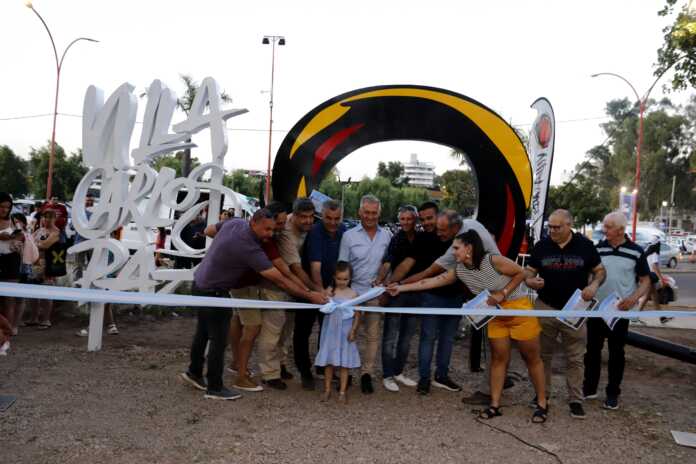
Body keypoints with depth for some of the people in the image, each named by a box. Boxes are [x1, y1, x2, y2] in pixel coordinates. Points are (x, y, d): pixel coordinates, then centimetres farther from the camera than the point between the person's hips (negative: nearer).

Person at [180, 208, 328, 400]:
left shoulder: (235, 223, -6)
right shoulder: (249, 248, -30)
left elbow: (208, 230, 14)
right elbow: (279, 280, -29)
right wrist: (309, 295, -25)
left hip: (201, 284, 10)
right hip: (212, 293, -10)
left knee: (203, 333, 22)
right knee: (219, 339, 1)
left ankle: (194, 372, 39)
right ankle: (215, 388, 13)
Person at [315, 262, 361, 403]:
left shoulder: (353, 294, -4)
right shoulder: (330, 291, -3)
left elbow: (357, 314, -2)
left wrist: (353, 330, -10)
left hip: (345, 332, -1)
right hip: (331, 332, 1)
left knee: (344, 363, 6)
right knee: (329, 361, 9)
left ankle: (342, 392, 16)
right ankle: (327, 390, 22)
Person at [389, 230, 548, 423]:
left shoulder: (493, 260, -23)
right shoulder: (459, 270, -5)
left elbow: (520, 273, -13)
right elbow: (431, 281, -4)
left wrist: (502, 294, -21)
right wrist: (400, 288, -7)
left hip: (518, 307, -5)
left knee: (531, 357, 7)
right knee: (498, 357, 8)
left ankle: (542, 404, 19)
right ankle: (495, 405, 14)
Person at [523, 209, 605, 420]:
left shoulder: (585, 245, -2)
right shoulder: (541, 246, 0)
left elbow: (600, 270, 6)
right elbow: (528, 272, 5)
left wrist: (594, 284, -15)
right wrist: (532, 281, -19)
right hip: (546, 307, 2)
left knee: (575, 358, 5)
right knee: (543, 354, 11)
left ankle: (575, 399, 17)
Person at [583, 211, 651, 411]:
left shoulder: (636, 252, -4)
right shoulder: (597, 248, 2)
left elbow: (645, 281, -1)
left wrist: (634, 298, -18)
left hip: (620, 311, -2)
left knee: (616, 353, 8)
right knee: (592, 349, 9)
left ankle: (612, 394, 20)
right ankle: (589, 388, 22)